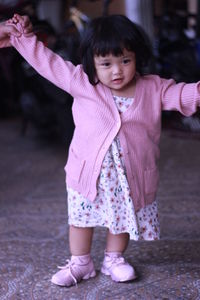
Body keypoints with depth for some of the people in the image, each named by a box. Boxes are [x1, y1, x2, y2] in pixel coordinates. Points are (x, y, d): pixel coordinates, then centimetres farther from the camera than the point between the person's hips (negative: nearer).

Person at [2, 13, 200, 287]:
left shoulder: (153, 89, -6)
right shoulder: (82, 84, -9)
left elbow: (178, 93, -7)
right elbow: (50, 64, -6)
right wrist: (23, 39, -7)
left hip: (131, 177, 0)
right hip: (89, 172, 0)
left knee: (123, 219, 16)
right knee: (81, 218, 13)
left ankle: (114, 259, 39)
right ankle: (80, 263, 33)